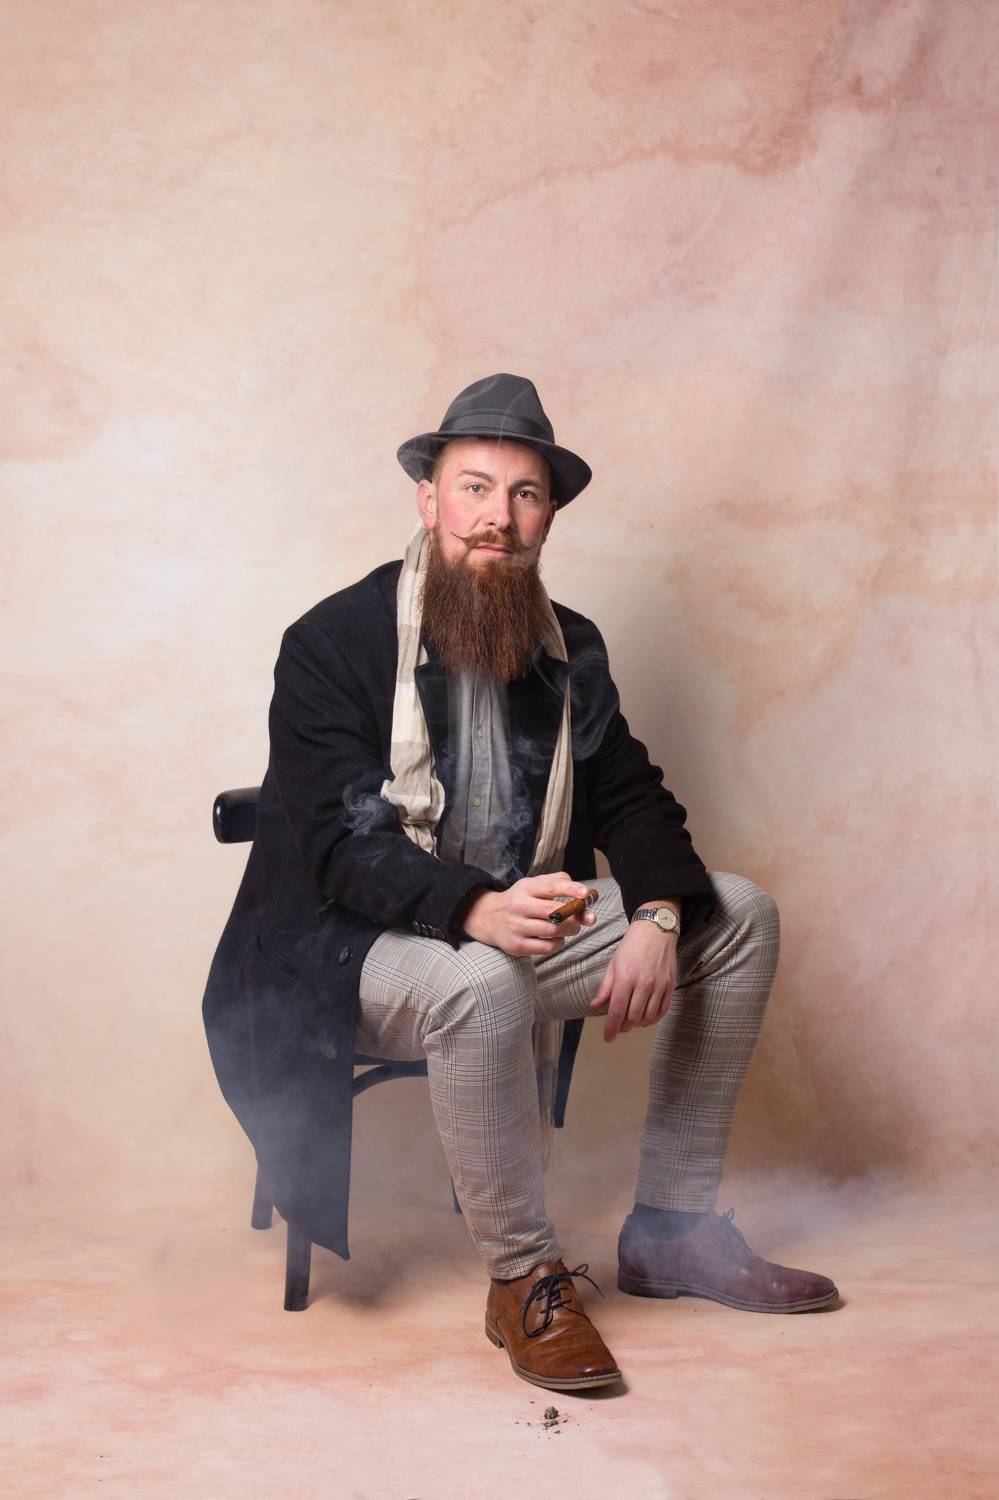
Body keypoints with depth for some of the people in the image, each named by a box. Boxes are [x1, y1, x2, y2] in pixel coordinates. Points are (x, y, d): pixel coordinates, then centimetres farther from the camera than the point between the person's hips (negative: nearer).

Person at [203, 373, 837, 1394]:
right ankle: (522, 1279, -18)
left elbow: (633, 802, 4)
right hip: (353, 947, -7)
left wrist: (656, 920, -19)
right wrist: (476, 909, -40)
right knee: (479, 984, -40)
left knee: (738, 915, -2)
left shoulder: (570, 650, 6)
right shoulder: (333, 643, -13)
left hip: (516, 921, 7)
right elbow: (341, 844, -22)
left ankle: (669, 1230, 4)